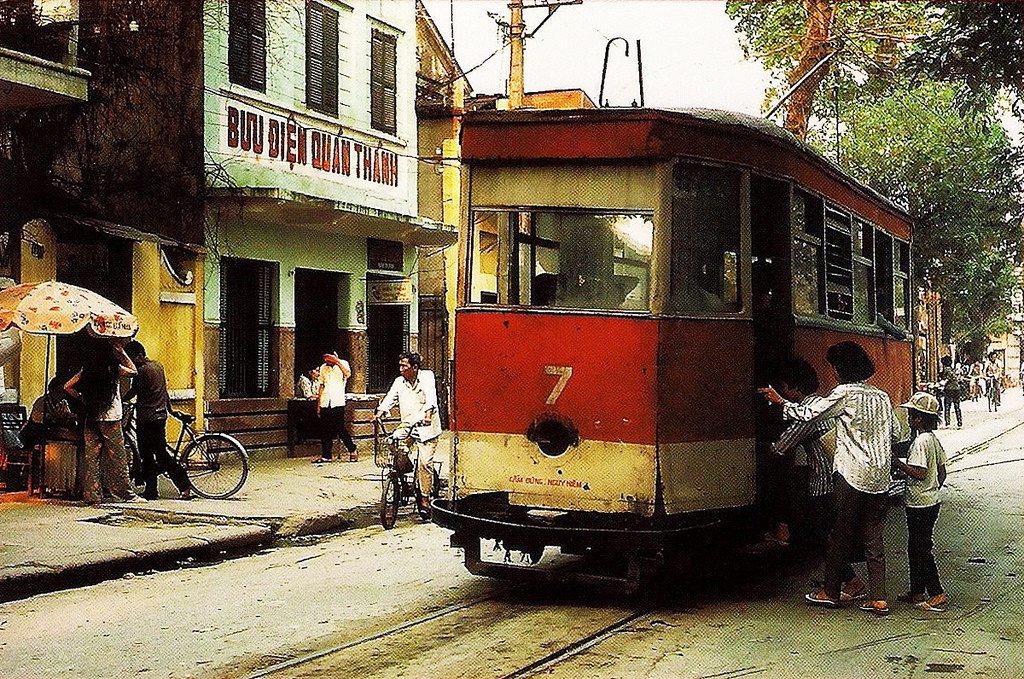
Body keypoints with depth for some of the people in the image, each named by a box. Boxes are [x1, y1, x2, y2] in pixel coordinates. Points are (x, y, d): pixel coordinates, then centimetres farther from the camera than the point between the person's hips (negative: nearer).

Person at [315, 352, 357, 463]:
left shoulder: (343, 364, 0)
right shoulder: (323, 368, 13)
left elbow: (348, 374, -22)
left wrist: (337, 361, -24)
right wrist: (318, 404, 15)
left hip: (338, 403, -5)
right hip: (325, 404, 5)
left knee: (340, 429, -6)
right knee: (325, 431, 5)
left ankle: (353, 452, 10)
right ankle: (326, 456, 14)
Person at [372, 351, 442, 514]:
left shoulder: (427, 377, -7)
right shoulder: (399, 381, 7)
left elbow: (431, 396, -23)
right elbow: (390, 397, 0)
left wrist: (428, 413, -39)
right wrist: (380, 412, -16)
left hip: (426, 428, -4)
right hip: (408, 426, 4)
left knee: (425, 463, -8)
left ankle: (425, 497, 7)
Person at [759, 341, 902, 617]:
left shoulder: (845, 393, -9)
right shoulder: (882, 396, 9)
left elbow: (809, 414, -6)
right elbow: (895, 433, 15)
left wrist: (780, 402, 7)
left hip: (853, 477, -6)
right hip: (880, 479, 6)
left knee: (841, 536, 7)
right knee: (873, 540, 8)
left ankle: (831, 592, 17)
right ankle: (879, 600, 6)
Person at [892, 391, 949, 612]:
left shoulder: (920, 442, -20)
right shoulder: (934, 440, 10)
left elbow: (920, 473, -26)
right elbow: (942, 472, 14)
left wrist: (898, 463, -18)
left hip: (919, 505, -10)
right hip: (931, 501, 10)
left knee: (922, 550, -3)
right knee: (915, 548, 16)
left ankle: (937, 594, 0)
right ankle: (917, 592, 23)